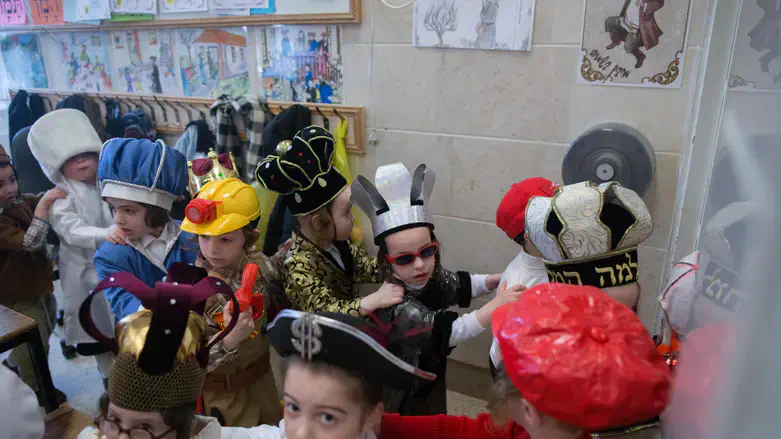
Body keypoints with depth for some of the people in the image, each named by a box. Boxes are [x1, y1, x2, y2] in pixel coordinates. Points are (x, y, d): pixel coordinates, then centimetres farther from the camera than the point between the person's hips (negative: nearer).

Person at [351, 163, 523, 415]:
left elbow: (459, 284, 8)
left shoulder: (431, 277, -12)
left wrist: (498, 280, -4)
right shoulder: (397, 307, -35)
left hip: (430, 381, 7)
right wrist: (496, 305, -41)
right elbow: (450, 332, -38)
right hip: (404, 398, -7)